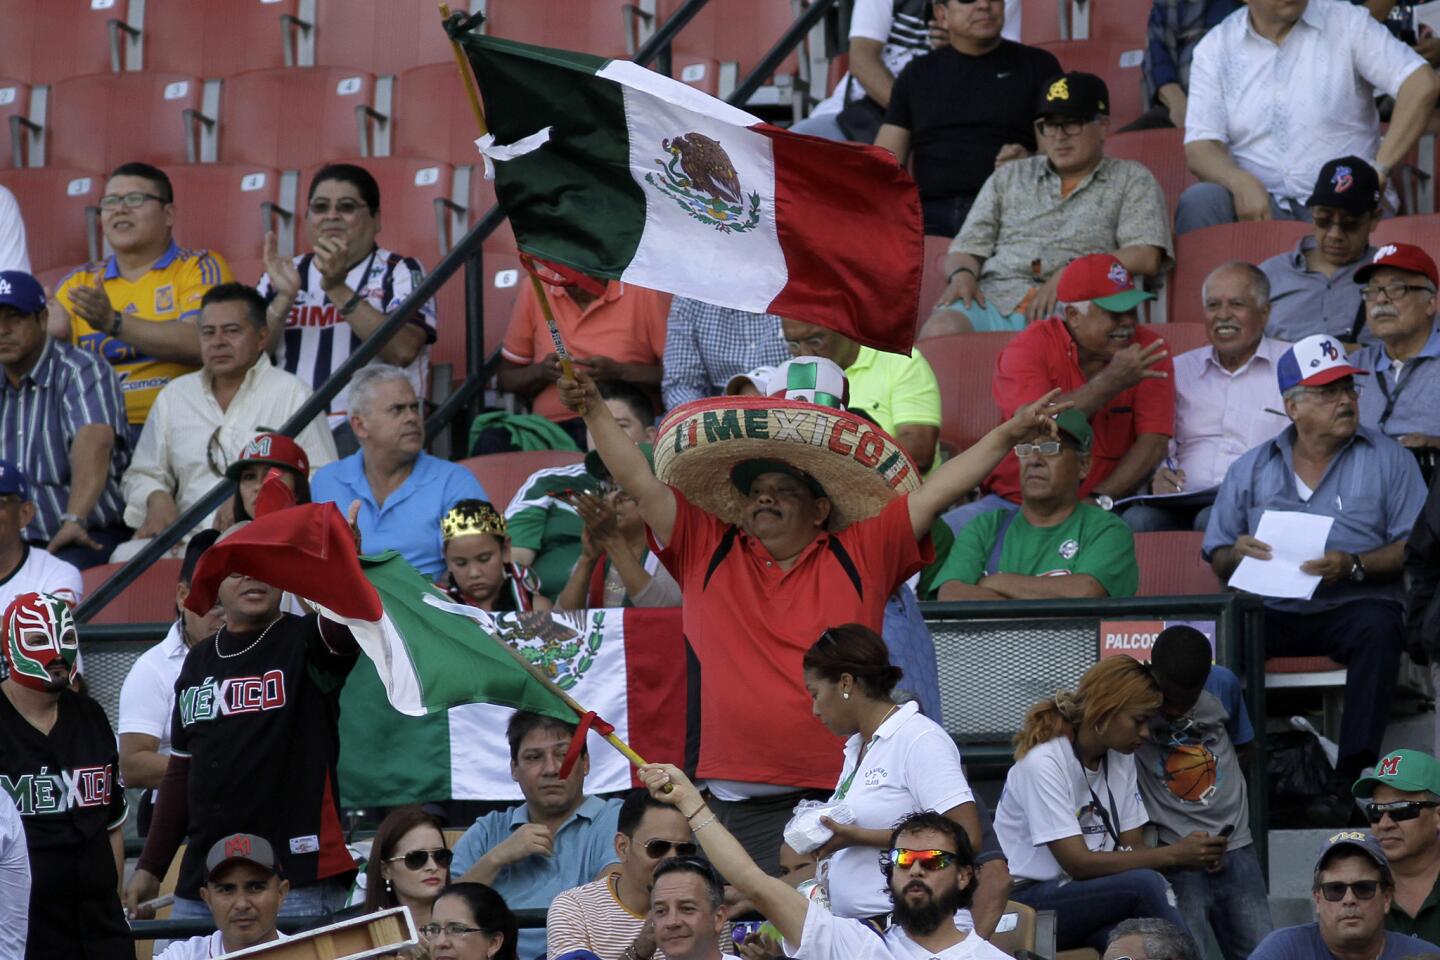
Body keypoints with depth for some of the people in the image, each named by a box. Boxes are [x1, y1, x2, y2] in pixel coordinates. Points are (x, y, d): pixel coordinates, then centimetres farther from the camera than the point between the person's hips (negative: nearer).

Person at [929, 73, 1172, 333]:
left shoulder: (1132, 180, 18)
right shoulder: (1008, 177, 29)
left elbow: (1146, 258, 3)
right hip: (998, 295, 3)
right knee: (941, 328, -35)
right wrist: (961, 274, -3)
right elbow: (969, 247, 23)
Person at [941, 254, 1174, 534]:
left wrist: (1099, 501, -20)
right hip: (1012, 502, -1)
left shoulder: (1148, 350, 1)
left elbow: (1153, 443, -6)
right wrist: (1112, 381, -27)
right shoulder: (1028, 349, -5)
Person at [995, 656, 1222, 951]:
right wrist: (1173, 854, -20)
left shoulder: (1121, 758, 8)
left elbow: (1132, 847, 5)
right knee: (1144, 883, -29)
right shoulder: (1043, 763, -16)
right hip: (1030, 901, -6)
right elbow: (1078, 863, -20)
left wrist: (1194, 855, -15)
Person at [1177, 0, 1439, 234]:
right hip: (1258, 198, 2)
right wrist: (1241, 183, -25)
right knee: (1199, 199, -29)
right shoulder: (1215, 48, 6)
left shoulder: (1348, 23, 1)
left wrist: (1379, 172, -19)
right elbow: (1200, 148, -1)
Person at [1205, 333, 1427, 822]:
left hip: (1354, 604, -2)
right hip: (1271, 611, 2)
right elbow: (1217, 558, 16)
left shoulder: (1387, 459, 9)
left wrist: (1354, 566, -16)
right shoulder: (1250, 469, 16)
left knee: (1378, 626, -36)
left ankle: (1348, 780, -38)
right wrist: (1236, 555, -9)